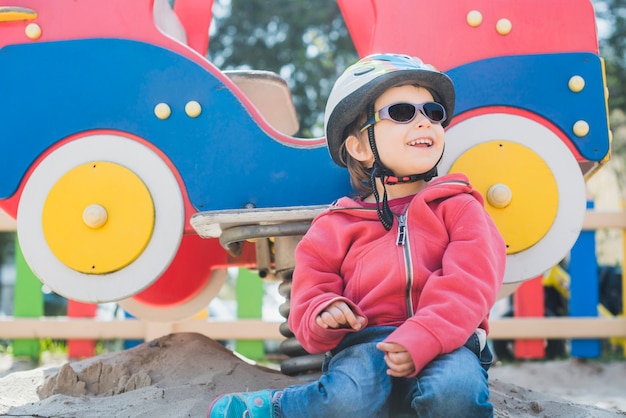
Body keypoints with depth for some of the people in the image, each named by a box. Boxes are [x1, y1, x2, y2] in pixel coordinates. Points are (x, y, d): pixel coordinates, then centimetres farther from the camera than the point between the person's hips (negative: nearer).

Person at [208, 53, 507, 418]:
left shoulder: (458, 207, 12)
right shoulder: (338, 226, 15)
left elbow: (467, 283, -3)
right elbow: (309, 297, 15)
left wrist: (421, 340, -20)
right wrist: (323, 314, -12)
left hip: (447, 341, 0)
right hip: (366, 343, 0)